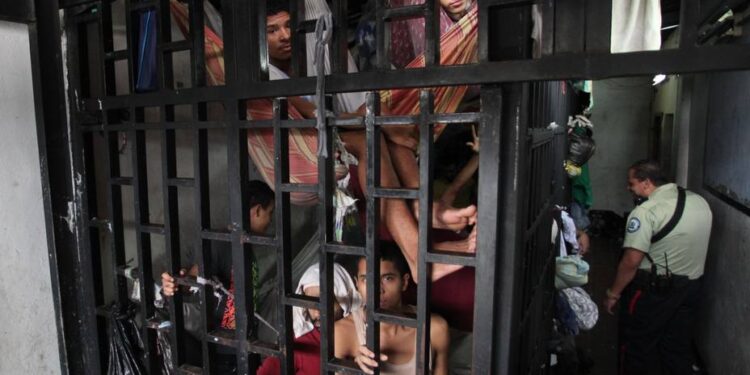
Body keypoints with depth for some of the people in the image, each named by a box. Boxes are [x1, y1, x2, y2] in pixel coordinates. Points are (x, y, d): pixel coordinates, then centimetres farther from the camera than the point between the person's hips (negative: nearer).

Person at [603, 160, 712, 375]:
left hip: (654, 290, -7)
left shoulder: (646, 212, -22)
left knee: (637, 348, 10)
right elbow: (694, 245, 14)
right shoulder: (700, 201, 3)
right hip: (692, 285, 8)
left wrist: (613, 294, -15)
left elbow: (631, 261, -25)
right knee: (679, 348, 22)